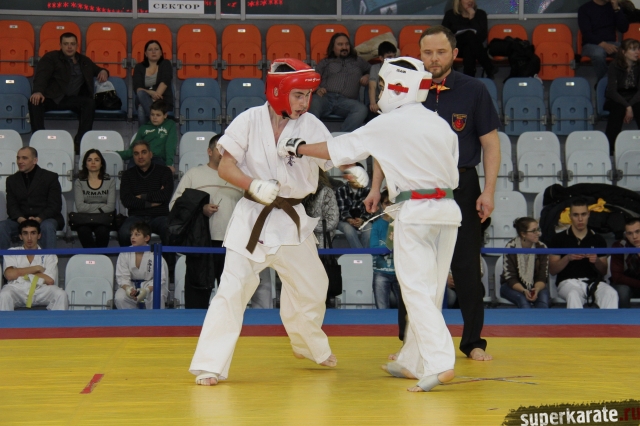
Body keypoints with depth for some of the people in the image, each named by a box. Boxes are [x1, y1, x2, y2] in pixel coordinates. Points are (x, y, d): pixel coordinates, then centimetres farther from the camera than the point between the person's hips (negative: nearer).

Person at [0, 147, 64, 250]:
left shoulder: (50, 177, 4)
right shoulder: (12, 180, 15)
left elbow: (55, 206, -3)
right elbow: (11, 206, 8)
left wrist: (38, 219, -21)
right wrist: (20, 219, -16)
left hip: (45, 219, -3)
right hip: (21, 220, 3)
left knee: (48, 227, -38)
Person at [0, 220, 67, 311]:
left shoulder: (49, 255, 17)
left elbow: (50, 281, -1)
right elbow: (9, 275, -2)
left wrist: (21, 272, 3)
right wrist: (36, 268, 2)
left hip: (40, 291, 1)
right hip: (17, 289, 0)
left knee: (61, 295, -29)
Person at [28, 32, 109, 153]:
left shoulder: (84, 61, 23)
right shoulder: (50, 57, 9)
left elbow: (97, 70, 39)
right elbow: (42, 75, -8)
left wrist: (103, 72, 9)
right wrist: (38, 91, -31)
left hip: (73, 99, 2)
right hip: (52, 98, -2)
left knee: (89, 103, -31)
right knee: (34, 102, -33)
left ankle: (80, 142, -32)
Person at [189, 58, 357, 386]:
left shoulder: (311, 127, -4)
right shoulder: (250, 121, -10)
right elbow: (225, 166, -10)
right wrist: (254, 185, -28)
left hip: (293, 218, 4)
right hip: (252, 217, -4)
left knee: (312, 287, 19)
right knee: (233, 289, -14)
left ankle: (312, 347, 46)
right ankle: (209, 365, -8)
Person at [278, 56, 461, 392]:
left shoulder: (388, 125, -5)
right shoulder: (441, 124, 12)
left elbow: (338, 149, 2)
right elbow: (452, 173, 13)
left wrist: (297, 148, 15)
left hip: (415, 213, -7)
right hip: (447, 210, 7)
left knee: (418, 292, -6)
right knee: (428, 293, 13)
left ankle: (439, 364, -18)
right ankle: (411, 362, 24)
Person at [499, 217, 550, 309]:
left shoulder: (542, 247, -6)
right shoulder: (510, 248, -14)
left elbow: (542, 277, -8)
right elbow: (510, 278, -14)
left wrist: (536, 290, -31)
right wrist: (524, 291, -33)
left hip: (536, 286, 2)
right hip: (512, 287, -2)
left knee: (543, 297, -32)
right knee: (523, 299, -36)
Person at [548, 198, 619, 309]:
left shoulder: (598, 240, 15)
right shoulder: (559, 238, 8)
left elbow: (604, 272, 16)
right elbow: (552, 270, 4)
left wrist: (596, 261, -8)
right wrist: (568, 258, -14)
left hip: (593, 281, 2)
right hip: (568, 281, -2)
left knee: (611, 294, -32)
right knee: (573, 295, -40)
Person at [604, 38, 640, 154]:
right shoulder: (615, 66, -11)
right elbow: (612, 91, -18)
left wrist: (630, 106, -27)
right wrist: (627, 107, -30)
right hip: (615, 99, -2)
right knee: (619, 108, -36)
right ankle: (609, 146, -34)